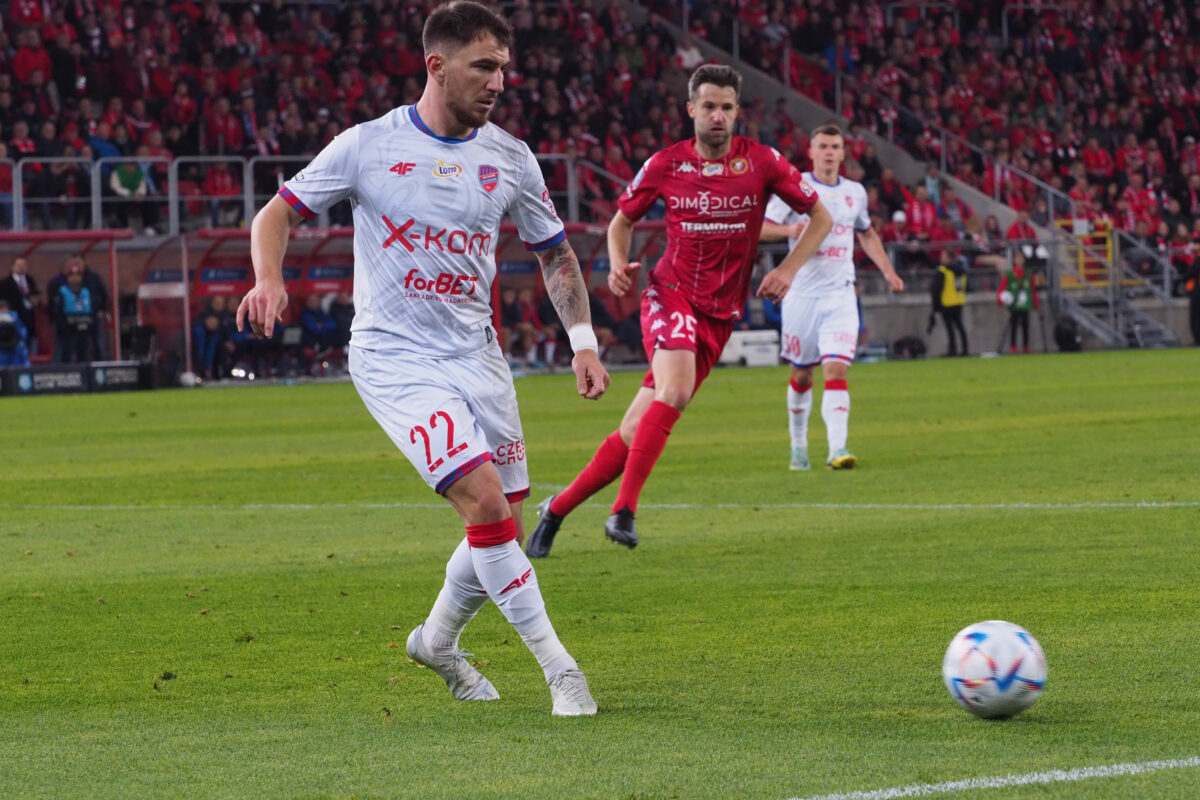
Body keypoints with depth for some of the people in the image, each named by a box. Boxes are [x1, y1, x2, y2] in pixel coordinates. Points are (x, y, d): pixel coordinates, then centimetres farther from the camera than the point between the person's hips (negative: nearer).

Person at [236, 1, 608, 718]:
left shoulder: (510, 158, 4)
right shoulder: (368, 146, -6)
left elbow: (555, 254, 16)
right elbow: (279, 213, 1)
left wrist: (584, 341, 6)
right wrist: (270, 280, -18)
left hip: (477, 356, 5)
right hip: (394, 357, -5)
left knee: (508, 527, 6)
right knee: (486, 503, -20)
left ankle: (438, 641, 33)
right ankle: (558, 666, -13)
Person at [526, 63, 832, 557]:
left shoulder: (762, 162, -1)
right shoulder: (666, 164, 0)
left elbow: (820, 216, 8)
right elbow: (621, 221, 15)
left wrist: (788, 269, -5)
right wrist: (618, 265, -6)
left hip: (720, 313, 2)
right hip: (671, 292, -2)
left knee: (635, 433, 0)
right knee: (675, 391, -32)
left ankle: (557, 509, 14)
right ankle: (624, 511, -29)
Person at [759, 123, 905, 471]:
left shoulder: (855, 192, 10)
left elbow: (867, 233, 27)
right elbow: (759, 227, -7)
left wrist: (888, 271, 18)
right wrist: (790, 230, -26)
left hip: (840, 295, 2)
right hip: (802, 294, -2)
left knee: (836, 370, -14)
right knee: (801, 376, 8)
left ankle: (837, 449, -22)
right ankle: (798, 447, 26)